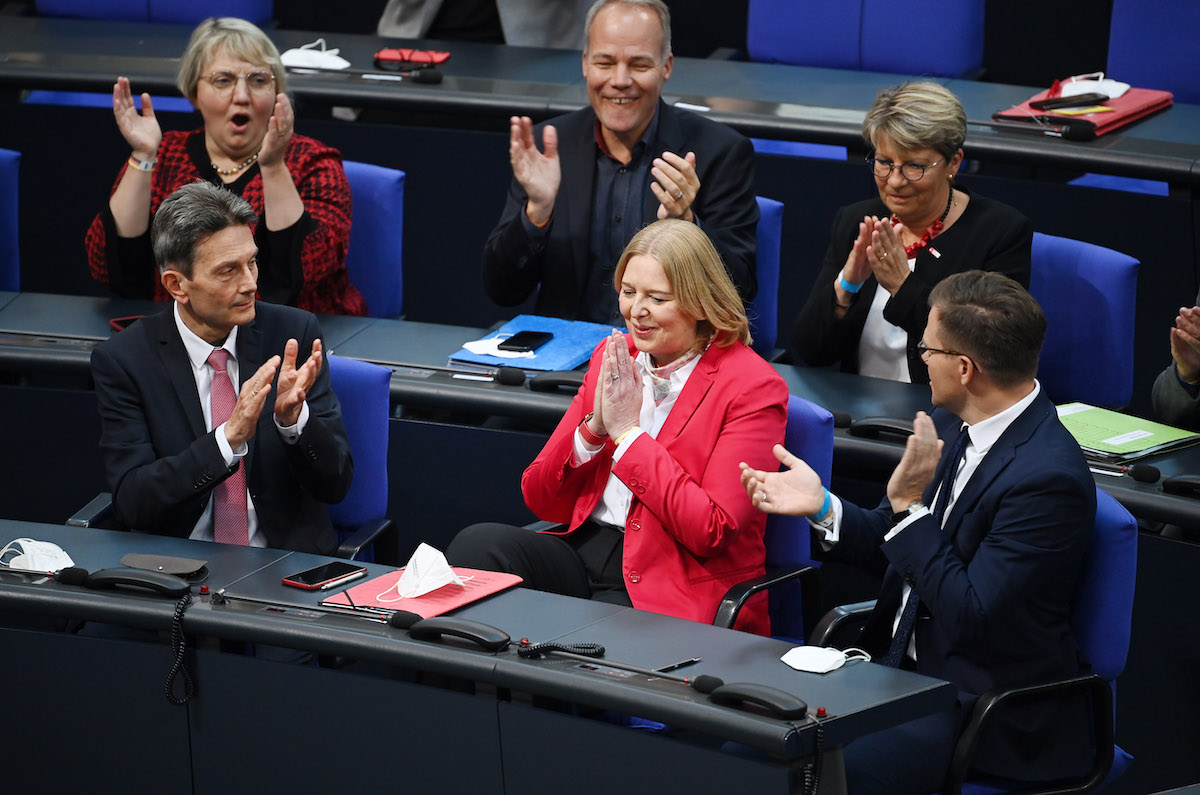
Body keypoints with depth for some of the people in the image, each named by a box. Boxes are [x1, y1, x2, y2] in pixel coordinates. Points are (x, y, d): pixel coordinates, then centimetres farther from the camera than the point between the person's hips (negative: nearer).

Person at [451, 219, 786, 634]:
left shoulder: (752, 387, -6)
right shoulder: (613, 357, 12)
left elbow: (711, 533, -16)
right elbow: (542, 501, 11)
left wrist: (628, 431, -12)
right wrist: (594, 427, -8)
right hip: (585, 549, 6)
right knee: (477, 546, -23)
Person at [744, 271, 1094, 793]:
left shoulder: (1049, 477, -23)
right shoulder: (952, 424, 5)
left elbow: (971, 616, -24)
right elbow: (892, 545, 16)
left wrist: (909, 503, -22)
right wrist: (822, 507, -2)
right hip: (905, 663, 9)